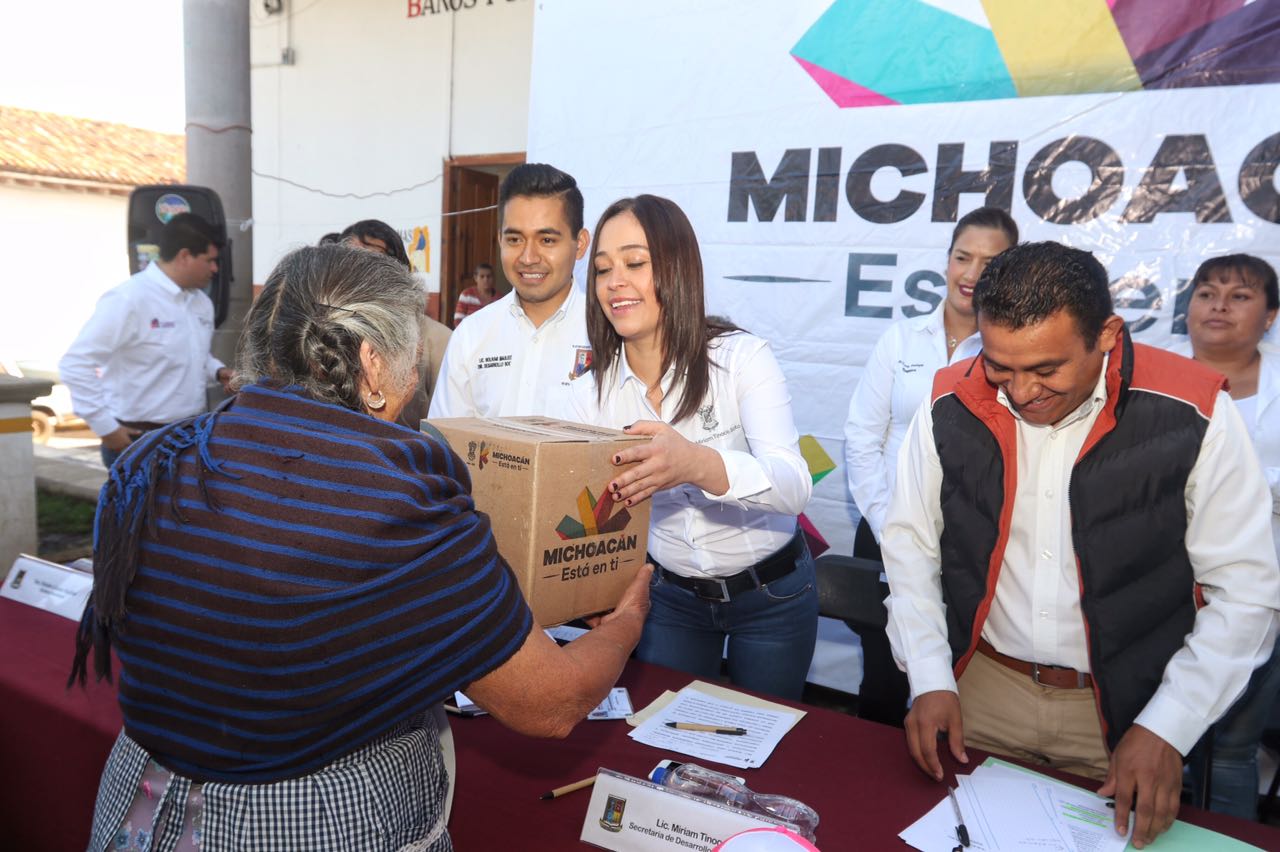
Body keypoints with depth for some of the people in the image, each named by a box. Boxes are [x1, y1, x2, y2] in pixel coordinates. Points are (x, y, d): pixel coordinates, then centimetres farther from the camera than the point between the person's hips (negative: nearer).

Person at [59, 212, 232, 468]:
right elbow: (76, 364, -17)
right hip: (137, 441, -7)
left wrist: (218, 371, 4)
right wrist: (106, 428, -17)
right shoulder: (129, 300, -16)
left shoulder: (202, 303, 8)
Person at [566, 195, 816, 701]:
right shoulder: (591, 395, -8)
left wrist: (698, 464, -49)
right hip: (670, 596, 3)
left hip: (770, 594, -2)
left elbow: (795, 486, -31)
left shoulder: (741, 357, -19)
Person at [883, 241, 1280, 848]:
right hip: (978, 690, 2)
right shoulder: (950, 406, -11)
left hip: (1124, 709, -1)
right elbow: (910, 547, -1)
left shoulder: (1192, 416, -17)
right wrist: (930, 680, -8)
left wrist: (1167, 729, -14)